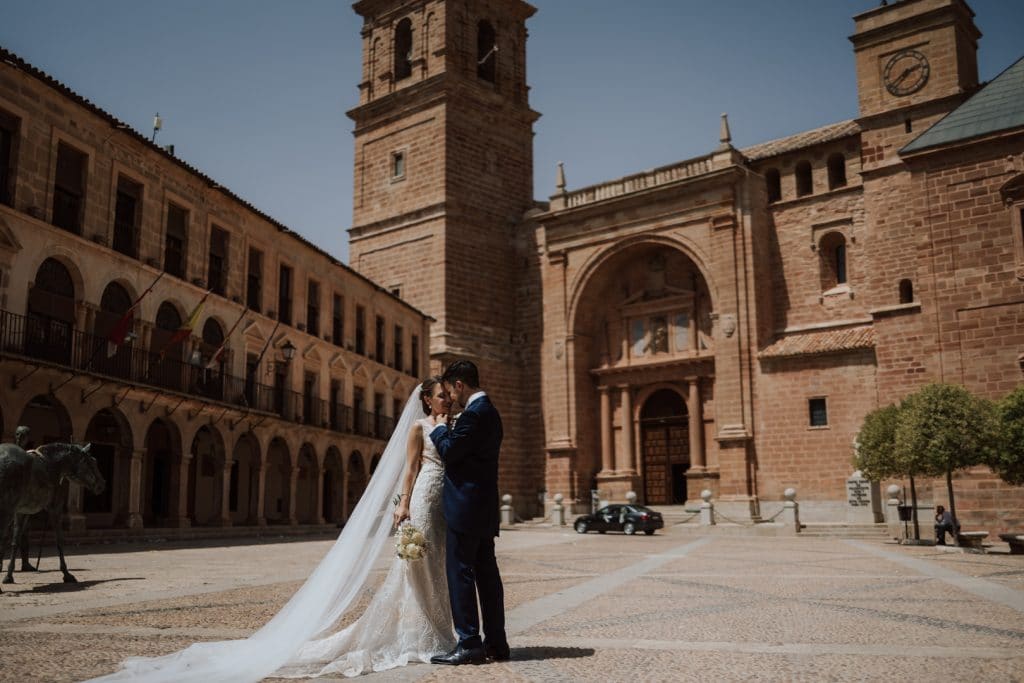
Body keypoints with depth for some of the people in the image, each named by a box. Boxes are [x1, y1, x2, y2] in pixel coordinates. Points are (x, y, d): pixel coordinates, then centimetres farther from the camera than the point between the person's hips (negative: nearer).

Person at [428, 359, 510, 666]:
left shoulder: (473, 414, -15)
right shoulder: (489, 411, 17)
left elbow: (449, 453, -15)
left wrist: (440, 428, 1)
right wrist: (448, 431, 17)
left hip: (465, 508, -10)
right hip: (484, 509, 10)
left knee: (460, 574, -5)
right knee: (487, 574, 11)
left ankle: (469, 645, -2)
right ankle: (496, 643, 15)